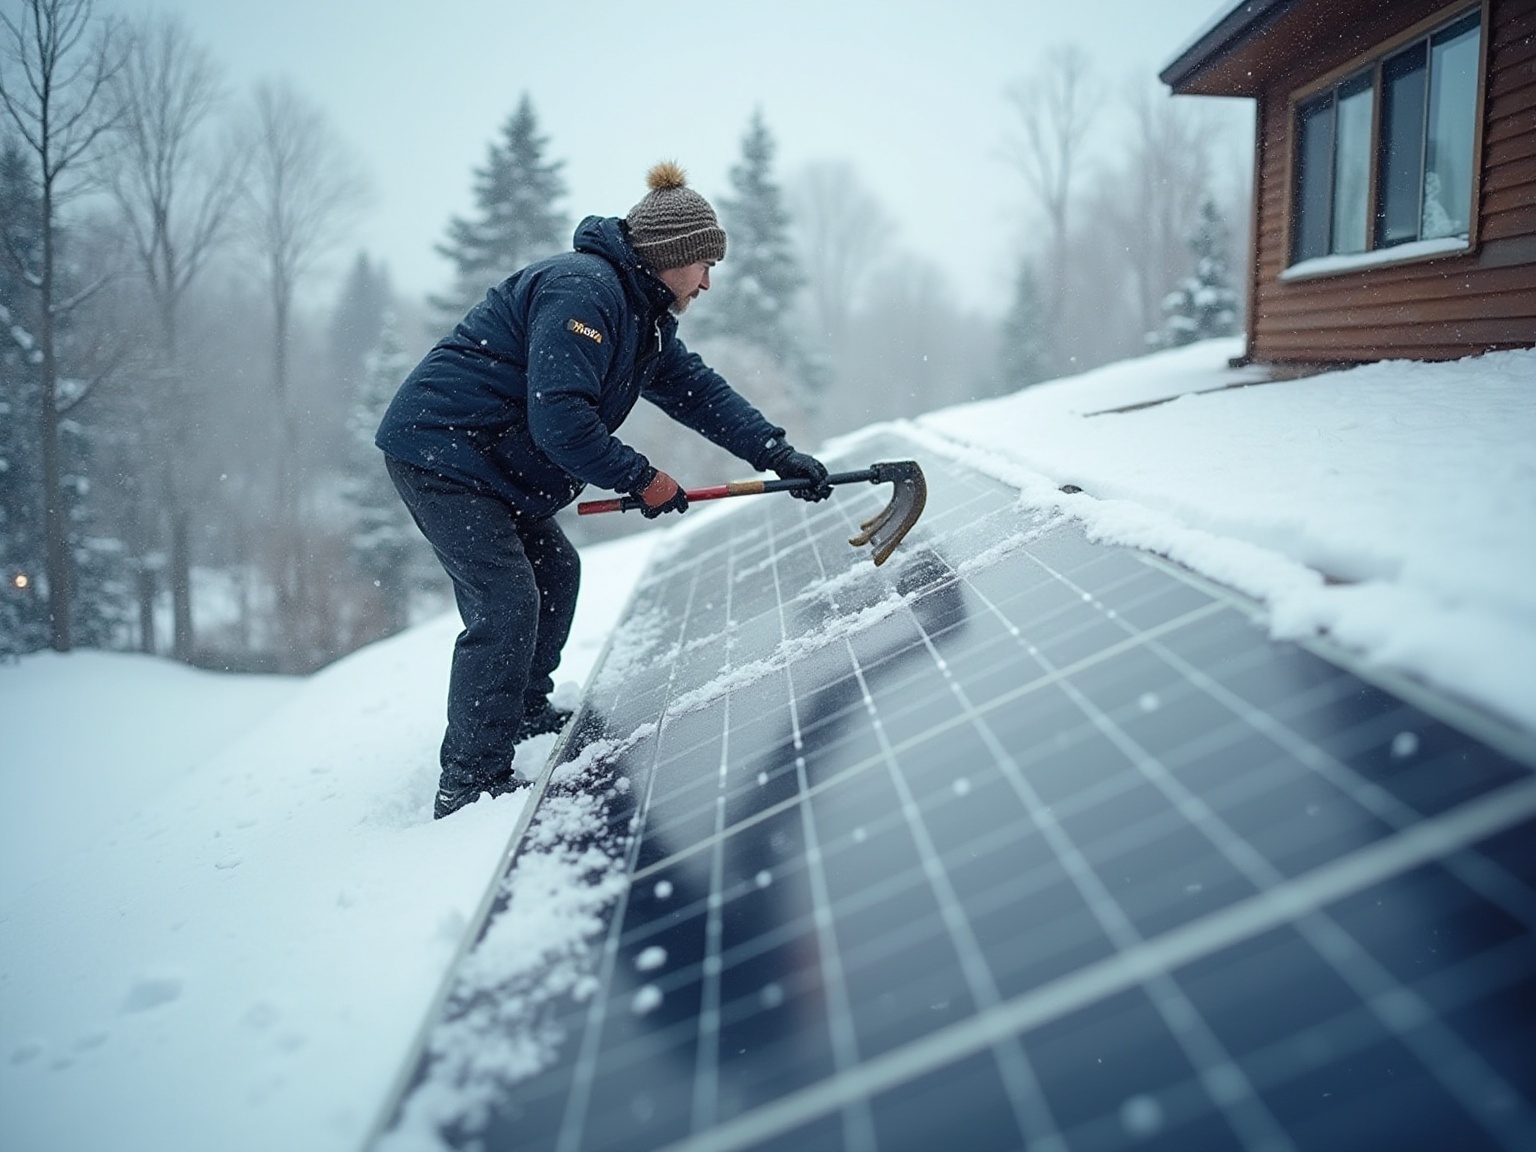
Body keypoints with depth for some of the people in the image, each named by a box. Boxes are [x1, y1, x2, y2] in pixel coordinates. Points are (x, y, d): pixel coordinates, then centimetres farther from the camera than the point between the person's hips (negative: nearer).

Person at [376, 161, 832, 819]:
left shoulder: (642, 313, 11)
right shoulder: (582, 290, -22)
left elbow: (695, 389, 11)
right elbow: (560, 418, -30)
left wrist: (777, 454, 3)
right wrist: (642, 480, -19)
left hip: (495, 462, 11)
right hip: (438, 450, -11)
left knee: (555, 572, 16)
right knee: (505, 602, -15)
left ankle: (523, 710, 33)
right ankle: (470, 783, -10)